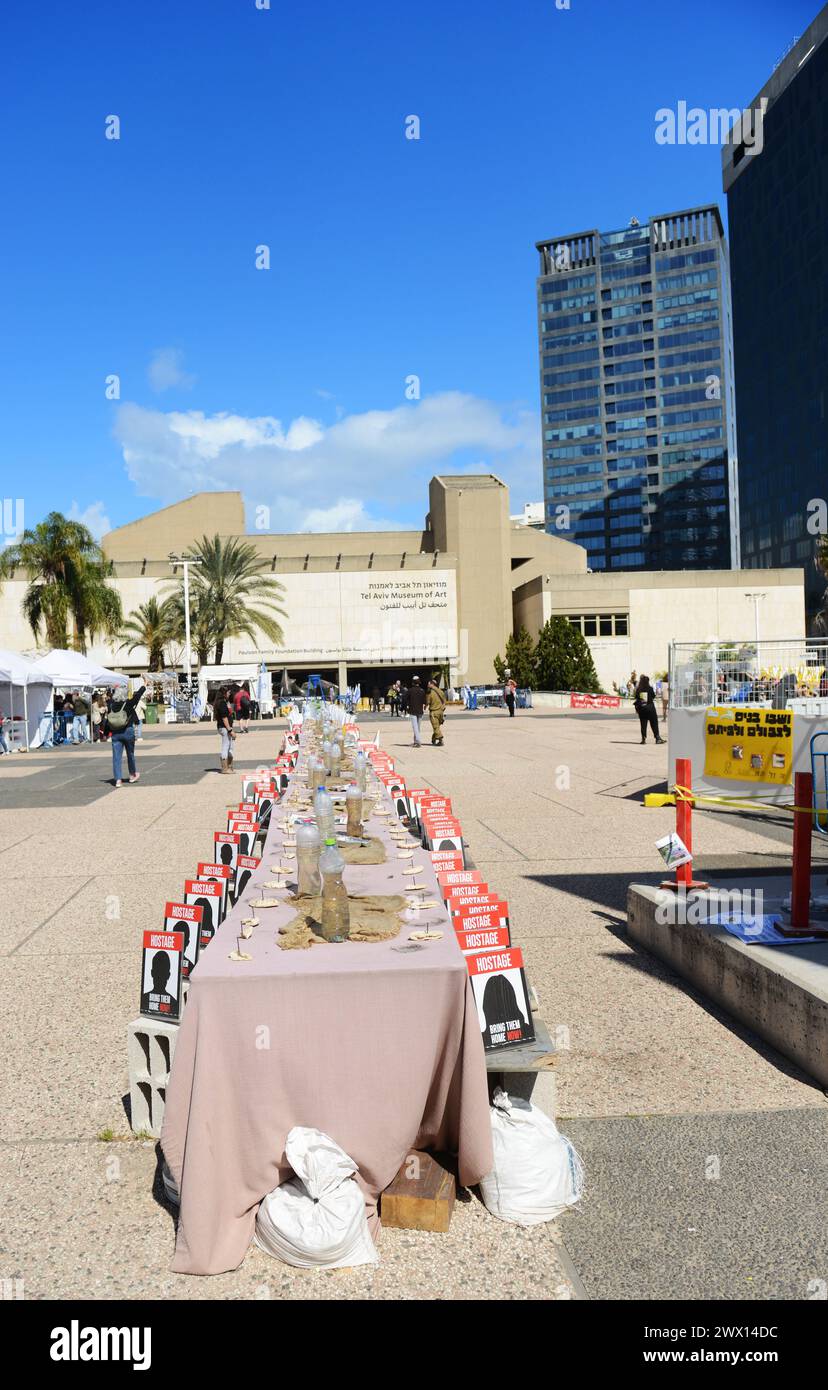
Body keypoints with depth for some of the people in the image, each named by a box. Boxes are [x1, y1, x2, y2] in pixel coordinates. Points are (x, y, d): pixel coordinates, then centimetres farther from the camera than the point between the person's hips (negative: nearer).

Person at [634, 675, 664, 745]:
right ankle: (657, 738, 3)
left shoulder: (638, 690, -4)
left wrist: (636, 708, 6)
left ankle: (643, 739, 5)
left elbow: (636, 699, -1)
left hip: (641, 708, 2)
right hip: (650, 707, -2)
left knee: (643, 724, 7)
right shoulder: (650, 688, -9)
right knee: (654, 723, 4)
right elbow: (653, 696, 3)